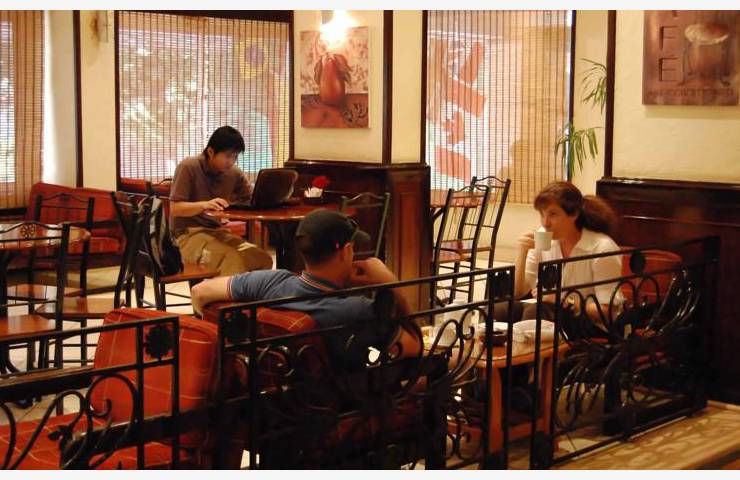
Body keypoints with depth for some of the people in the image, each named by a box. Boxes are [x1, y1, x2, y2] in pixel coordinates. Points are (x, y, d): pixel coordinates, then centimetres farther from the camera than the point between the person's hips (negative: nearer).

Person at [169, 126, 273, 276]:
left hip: (218, 232, 6)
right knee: (233, 259, -32)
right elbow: (175, 209, -13)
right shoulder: (188, 167, -9)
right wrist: (204, 204, -32)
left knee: (263, 259, -18)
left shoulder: (234, 173, 5)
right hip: (188, 234, -6)